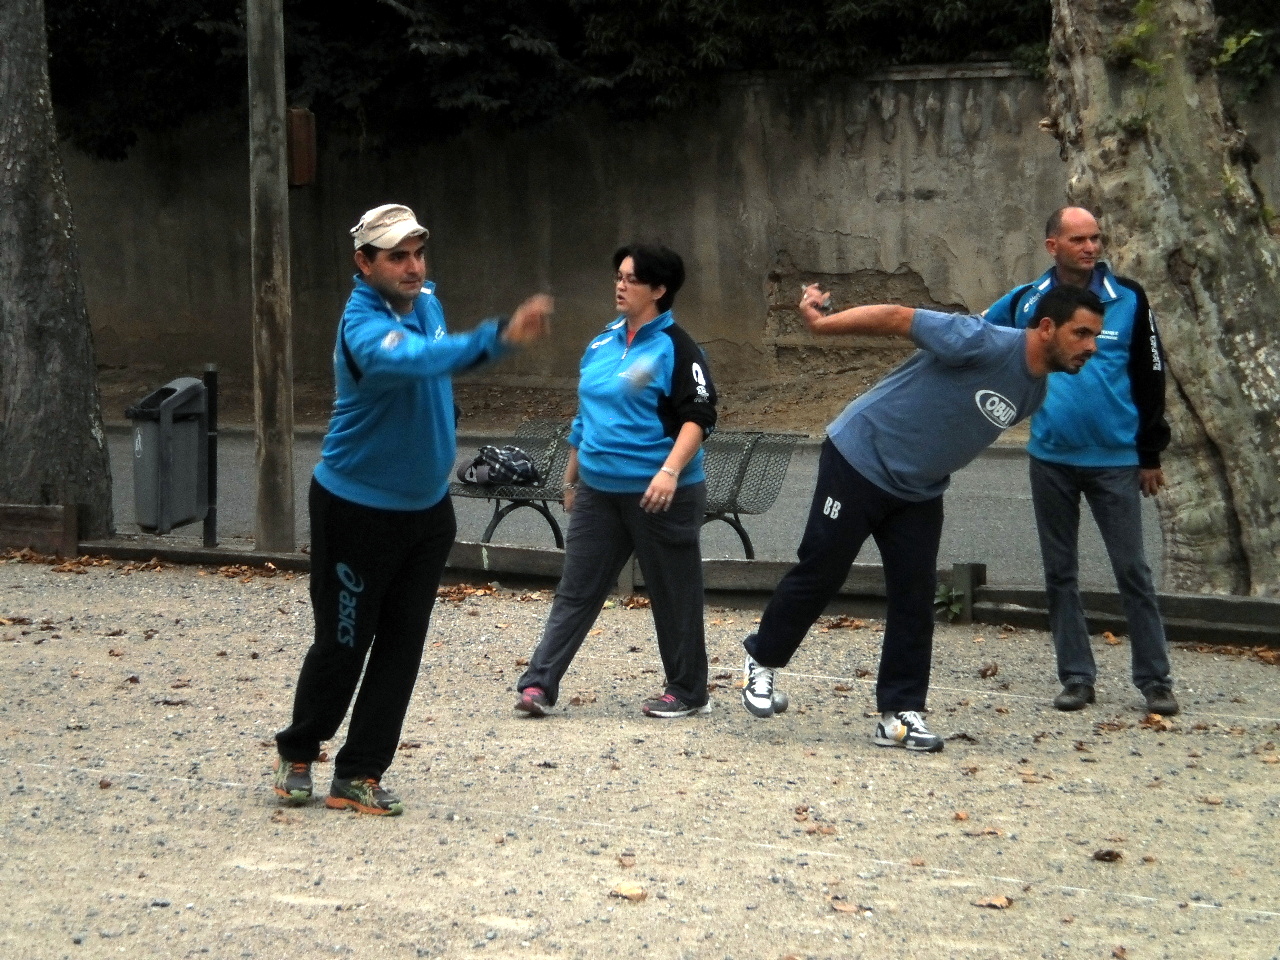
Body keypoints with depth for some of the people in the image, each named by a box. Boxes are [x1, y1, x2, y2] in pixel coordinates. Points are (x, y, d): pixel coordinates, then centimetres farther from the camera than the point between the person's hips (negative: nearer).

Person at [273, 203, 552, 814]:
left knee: (400, 648, 6)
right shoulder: (364, 324, -25)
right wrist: (496, 339, -60)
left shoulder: (423, 299, 2)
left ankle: (359, 775, 13)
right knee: (342, 646, 3)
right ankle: (297, 754, 26)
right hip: (357, 510, -7)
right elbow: (409, 360, -47)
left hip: (426, 508, 7)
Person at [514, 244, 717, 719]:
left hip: (660, 495, -6)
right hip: (599, 491, 6)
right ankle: (539, 684, 2)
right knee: (576, 589, 3)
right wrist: (571, 478, 24)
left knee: (673, 594, 5)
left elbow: (699, 416, -16)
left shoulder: (675, 348, -9)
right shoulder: (601, 344, 12)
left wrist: (670, 470, -28)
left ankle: (687, 692, 17)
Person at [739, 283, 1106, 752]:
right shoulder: (984, 344, -26)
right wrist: (821, 324, -20)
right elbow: (900, 318, -21)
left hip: (919, 491, 7)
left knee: (915, 595, 1)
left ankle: (899, 714, 5)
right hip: (861, 461, -7)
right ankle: (762, 660, 25)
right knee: (820, 572, 3)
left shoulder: (1034, 392, 1)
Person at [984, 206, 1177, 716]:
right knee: (1060, 573, 7)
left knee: (1132, 570, -1)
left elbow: (1150, 377, 3)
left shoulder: (1128, 299, -3)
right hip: (1050, 460, 2)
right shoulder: (1025, 303, 0)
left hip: (1116, 460, -2)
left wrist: (1151, 453, 3)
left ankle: (1155, 679, 5)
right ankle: (1076, 676, 16)